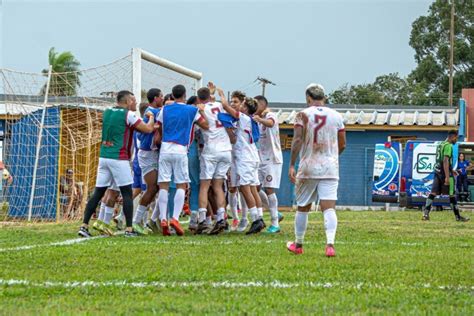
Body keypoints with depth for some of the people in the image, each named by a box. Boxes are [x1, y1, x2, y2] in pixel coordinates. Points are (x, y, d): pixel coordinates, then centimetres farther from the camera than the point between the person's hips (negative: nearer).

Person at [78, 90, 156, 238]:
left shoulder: (107, 113, 14)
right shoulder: (128, 115, -6)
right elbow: (148, 129, -5)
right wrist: (152, 118, 15)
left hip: (104, 157, 6)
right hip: (119, 158, -6)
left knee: (98, 193, 7)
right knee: (127, 193, 0)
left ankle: (84, 226, 1)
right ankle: (129, 229, -4)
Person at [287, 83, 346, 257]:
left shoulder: (303, 115, -2)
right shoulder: (336, 116, 6)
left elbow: (297, 140, -12)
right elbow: (342, 145, 10)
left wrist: (291, 165, -11)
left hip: (308, 167, -1)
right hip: (330, 168, 1)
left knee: (303, 207, 13)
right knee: (329, 208, -5)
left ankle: (298, 245, 25)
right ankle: (330, 244, -24)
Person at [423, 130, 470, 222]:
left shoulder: (440, 145, 17)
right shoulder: (448, 146, -12)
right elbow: (445, 161, -21)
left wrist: (451, 171, 34)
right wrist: (447, 177, -25)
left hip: (437, 172, 8)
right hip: (445, 173, -8)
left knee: (433, 193, 1)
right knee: (452, 195, 1)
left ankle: (426, 213, -11)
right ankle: (458, 216, 8)